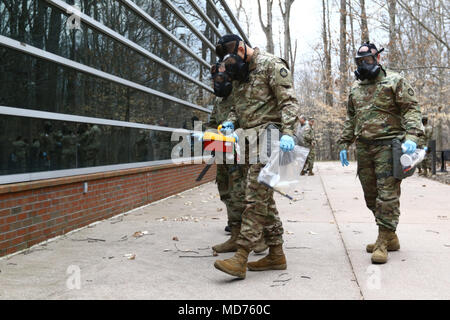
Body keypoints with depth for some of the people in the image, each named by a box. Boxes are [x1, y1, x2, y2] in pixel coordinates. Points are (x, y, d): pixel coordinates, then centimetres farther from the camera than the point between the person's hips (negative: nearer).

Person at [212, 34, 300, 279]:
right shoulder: (238, 73, 20)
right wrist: (231, 121, 5)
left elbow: (289, 101, -12)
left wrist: (287, 133, -23)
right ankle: (276, 254, 17)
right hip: (248, 139, 9)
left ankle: (240, 258, -15)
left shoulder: (271, 65, -5)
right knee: (263, 198, 9)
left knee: (255, 197, -13)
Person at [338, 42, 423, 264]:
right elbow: (350, 119, 25)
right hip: (363, 148, 6)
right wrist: (344, 144, 19)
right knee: (371, 196, 8)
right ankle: (391, 238, 19)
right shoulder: (355, 89, 19)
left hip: (387, 145, -6)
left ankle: (383, 242, -5)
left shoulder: (395, 82, 1)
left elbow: (412, 109, -6)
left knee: (387, 194, -9)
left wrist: (411, 136, -20)